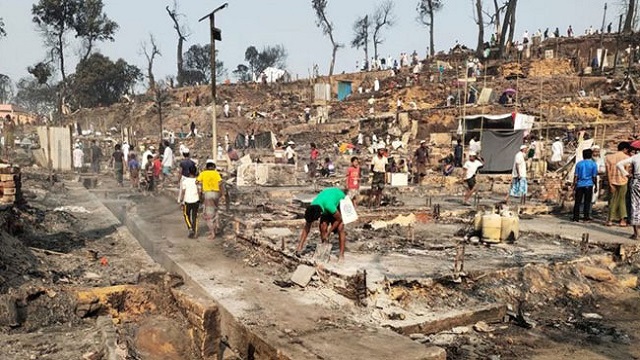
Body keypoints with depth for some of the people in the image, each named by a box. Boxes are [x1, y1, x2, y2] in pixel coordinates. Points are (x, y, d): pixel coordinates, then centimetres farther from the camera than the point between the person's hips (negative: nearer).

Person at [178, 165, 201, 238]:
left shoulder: (185, 181, -8)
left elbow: (183, 192, -6)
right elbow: (199, 191, -2)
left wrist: (181, 202, 2)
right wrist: (199, 200, 13)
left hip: (187, 201, -2)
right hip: (196, 200, 2)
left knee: (186, 215, 17)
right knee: (194, 217, 10)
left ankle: (190, 229, -1)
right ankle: (195, 233, 8)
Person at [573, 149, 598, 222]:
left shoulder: (579, 163, 4)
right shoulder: (593, 164, -1)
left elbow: (576, 176, 2)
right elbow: (594, 176, -2)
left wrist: (574, 185, 8)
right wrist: (596, 185, 7)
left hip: (579, 185, 2)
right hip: (588, 185, -2)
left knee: (577, 201, 5)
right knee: (587, 201, 3)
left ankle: (576, 217, 4)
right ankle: (586, 217, 4)